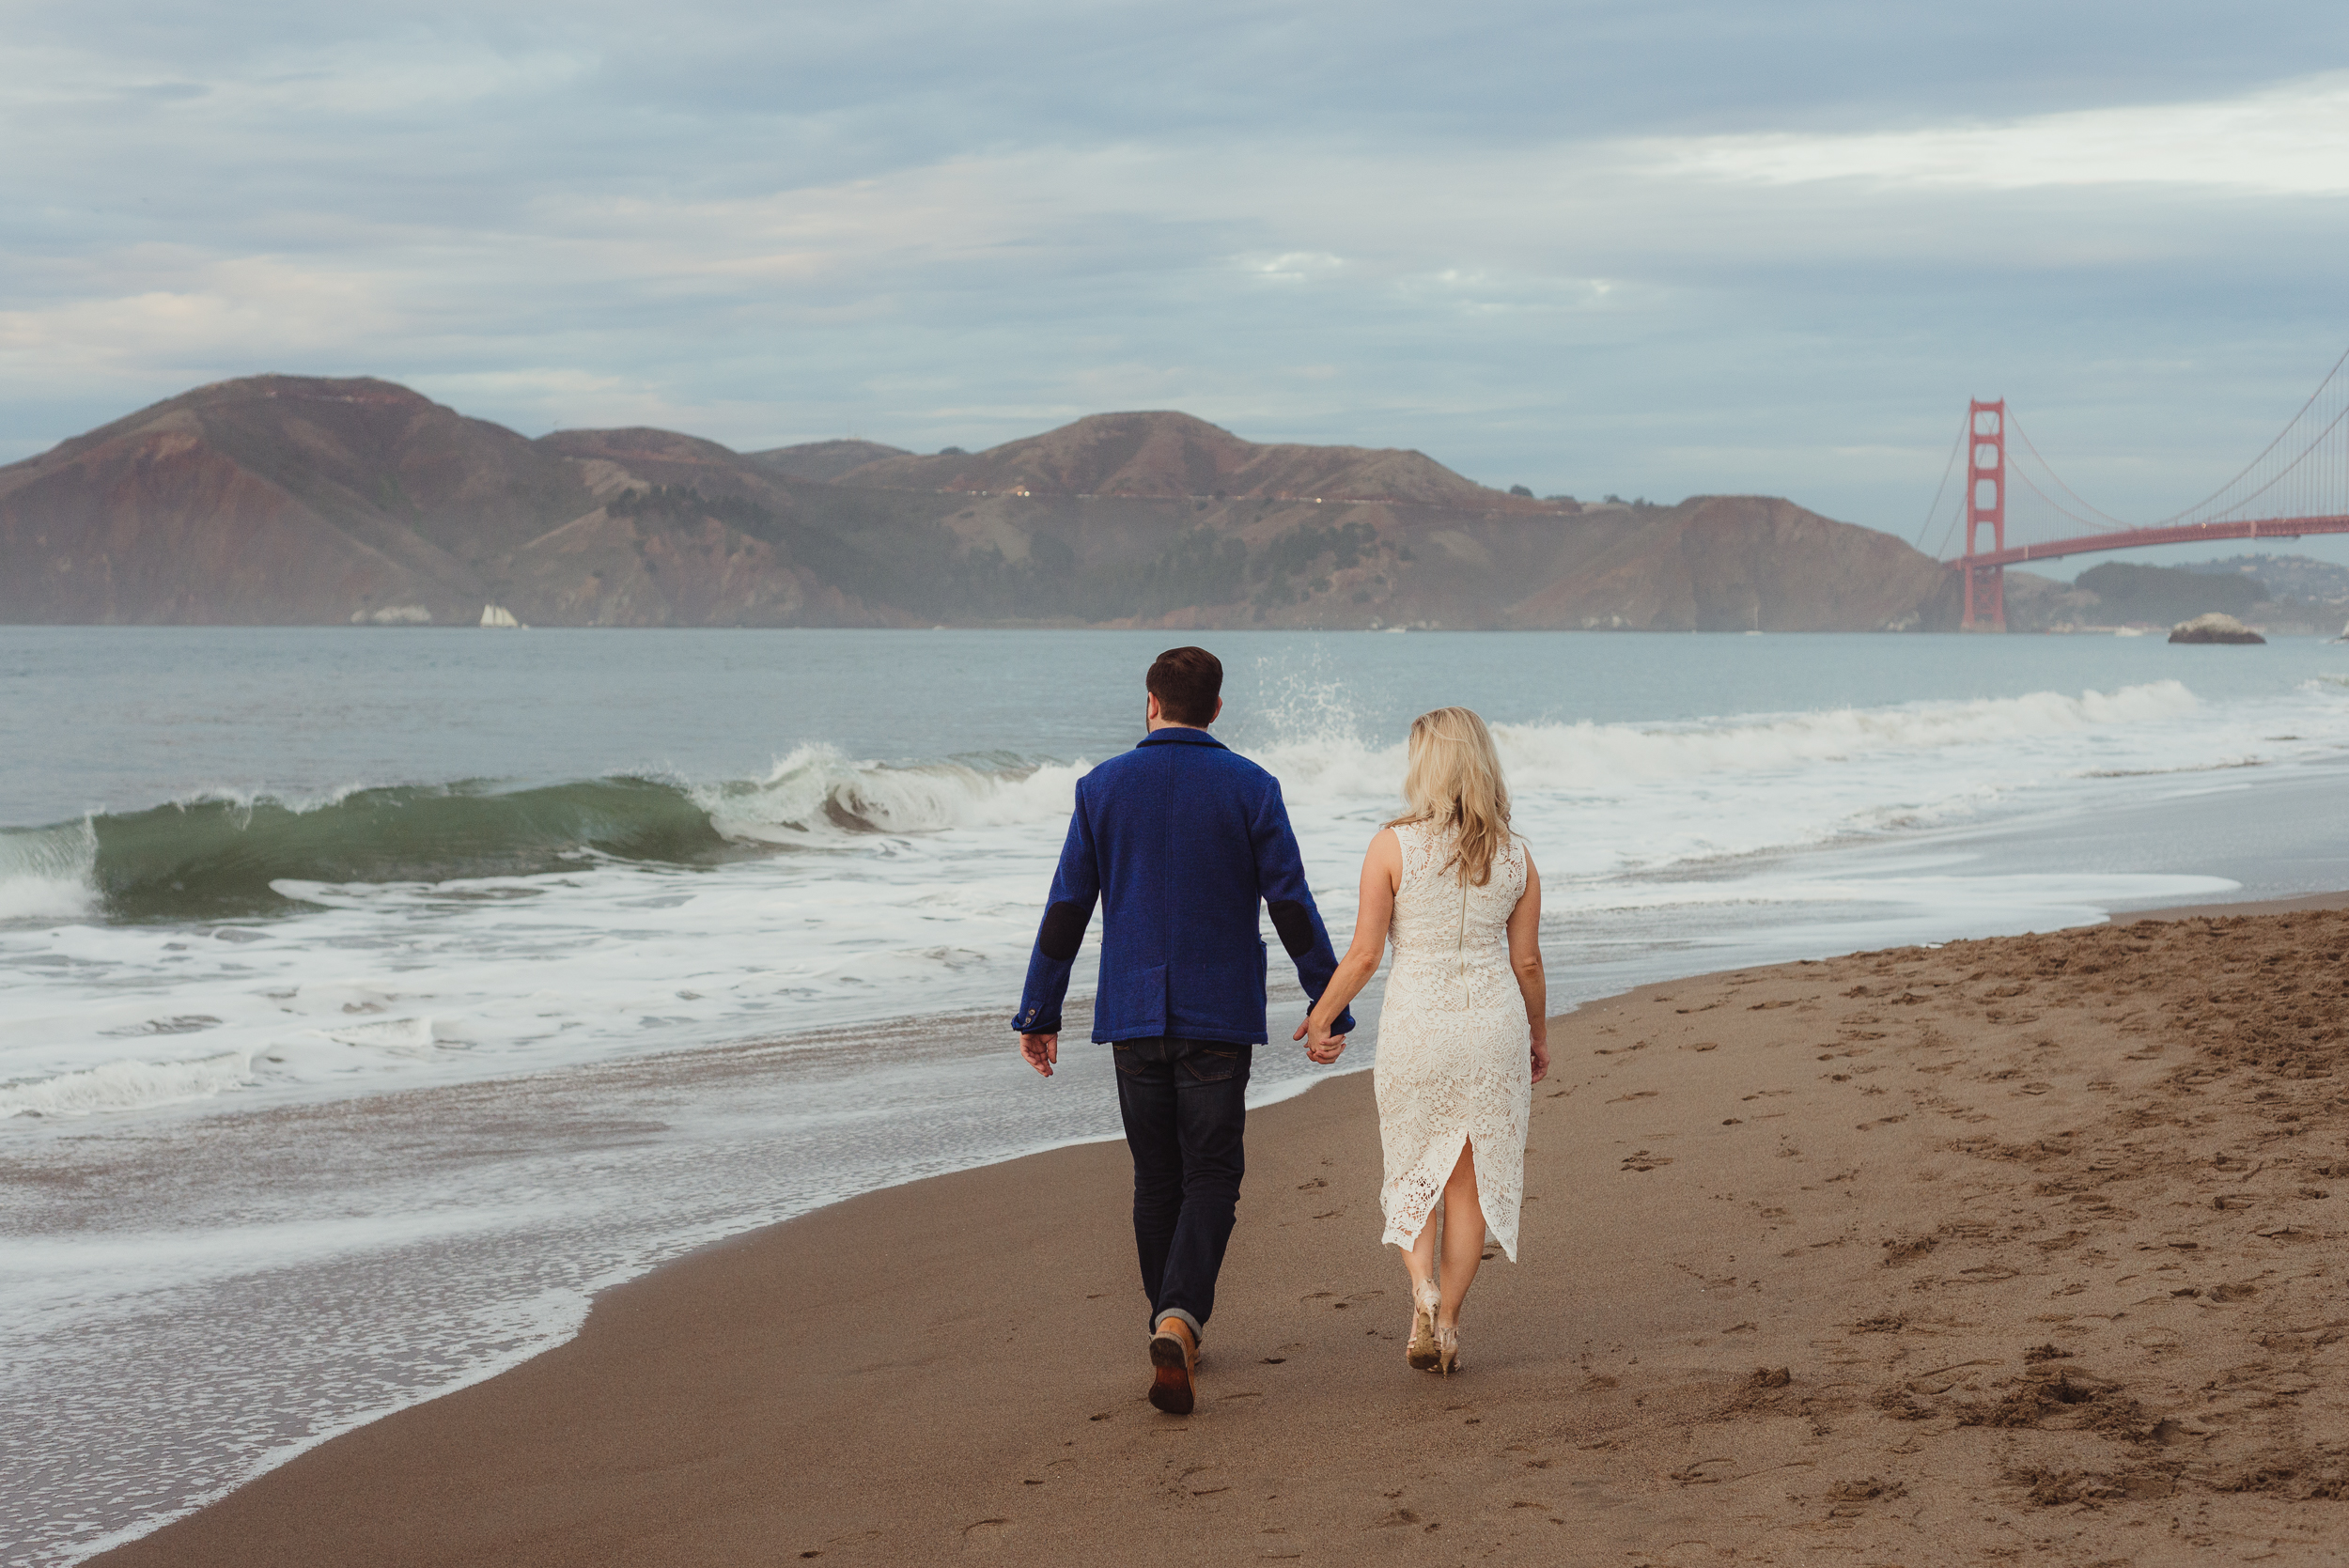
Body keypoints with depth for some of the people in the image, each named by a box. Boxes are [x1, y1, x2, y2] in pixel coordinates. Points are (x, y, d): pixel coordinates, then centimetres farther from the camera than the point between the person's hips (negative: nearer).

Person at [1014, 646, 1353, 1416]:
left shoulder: (1103, 787, 0)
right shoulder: (1251, 789, -5)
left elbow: (1065, 910, 1)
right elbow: (1292, 908, -5)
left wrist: (1039, 1014, 8)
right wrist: (1332, 1007, 3)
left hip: (1134, 1014, 2)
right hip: (1220, 1017, -2)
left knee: (1157, 1179, 14)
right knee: (1210, 1179, 2)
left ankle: (1175, 1332, 23)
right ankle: (1178, 1322, -19)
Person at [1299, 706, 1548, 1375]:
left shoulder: (1393, 845, -10)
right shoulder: (1515, 857, -1)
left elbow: (1364, 952, -8)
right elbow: (1527, 961, 3)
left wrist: (1321, 1018, 6)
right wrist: (1539, 1034, 18)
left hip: (1416, 1020, -2)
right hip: (1494, 1021, 2)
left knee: (1415, 1165, 17)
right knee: (1472, 1176, 12)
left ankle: (1422, 1283, -5)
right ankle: (1447, 1320, 11)